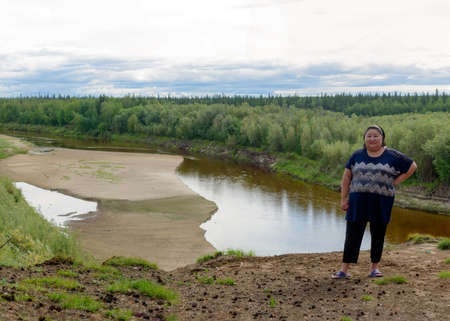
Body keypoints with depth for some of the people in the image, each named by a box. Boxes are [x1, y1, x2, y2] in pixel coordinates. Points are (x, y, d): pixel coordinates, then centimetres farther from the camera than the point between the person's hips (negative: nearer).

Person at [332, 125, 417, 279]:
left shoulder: (392, 156, 4)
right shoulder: (357, 155, 8)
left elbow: (412, 166, 11)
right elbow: (347, 176, 9)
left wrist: (394, 183, 3)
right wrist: (343, 199, 3)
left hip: (381, 204, 0)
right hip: (358, 202, 1)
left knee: (378, 235, 7)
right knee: (352, 235, -1)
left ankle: (375, 268, 20)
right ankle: (344, 270, 2)